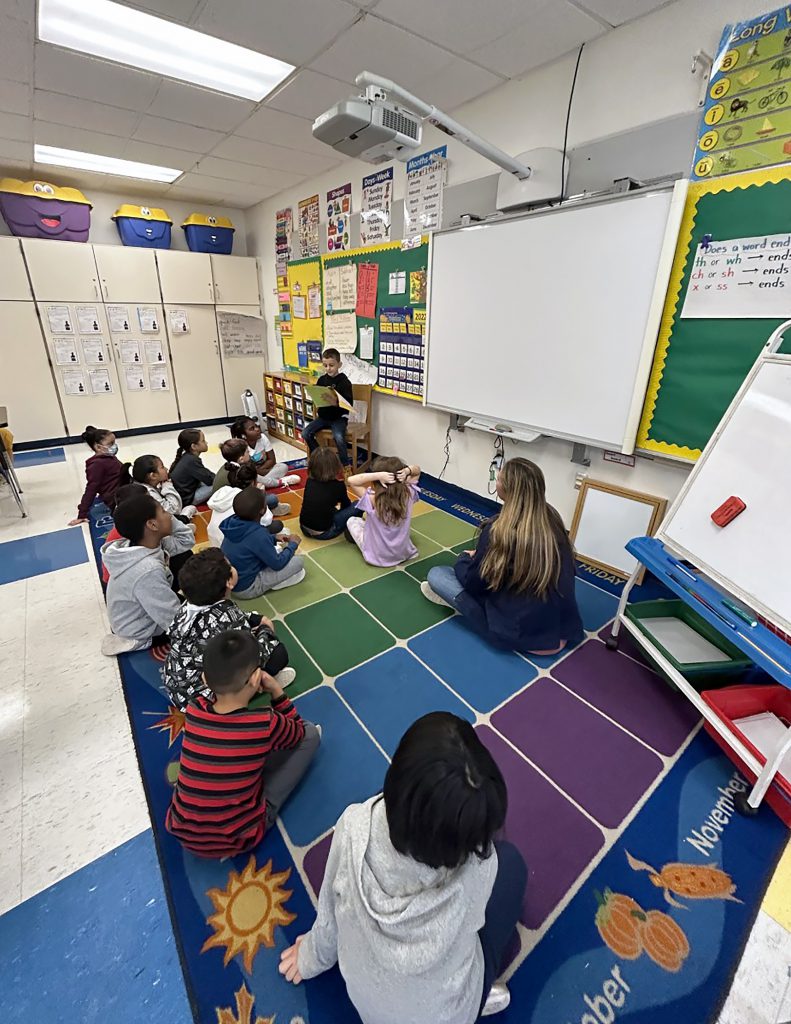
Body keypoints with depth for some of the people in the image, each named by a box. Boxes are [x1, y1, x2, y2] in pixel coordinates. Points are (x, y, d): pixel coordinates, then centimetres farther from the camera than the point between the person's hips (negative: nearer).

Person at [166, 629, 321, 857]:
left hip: (183, 833, 4)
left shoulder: (193, 711, -15)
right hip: (239, 839, -4)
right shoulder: (267, 723, -24)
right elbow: (298, 733, 0)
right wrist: (277, 692, -4)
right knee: (311, 732, -1)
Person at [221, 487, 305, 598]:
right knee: (298, 562, -8)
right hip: (246, 588, -8)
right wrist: (293, 544, -4)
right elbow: (277, 564, -18)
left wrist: (274, 538, 7)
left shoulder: (233, 521, -10)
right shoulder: (258, 534, -32)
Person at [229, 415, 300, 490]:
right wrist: (261, 471, -25)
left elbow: (272, 460, -8)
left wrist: (260, 469, -21)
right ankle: (281, 481, -29)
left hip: (265, 469, 3)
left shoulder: (263, 437, -11)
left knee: (283, 467, -19)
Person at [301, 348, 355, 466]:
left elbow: (349, 403, -20)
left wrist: (336, 403, -38)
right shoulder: (321, 380, 5)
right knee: (306, 433, -11)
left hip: (339, 417, -6)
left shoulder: (344, 381, -11)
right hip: (323, 416, 6)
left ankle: (345, 465, -11)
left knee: (338, 437, -32)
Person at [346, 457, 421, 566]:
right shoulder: (408, 493, -19)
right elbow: (417, 470, -3)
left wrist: (378, 475, -36)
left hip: (377, 557, -4)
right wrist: (407, 470, -25)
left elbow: (351, 480, -28)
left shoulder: (373, 499, -31)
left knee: (352, 521, 20)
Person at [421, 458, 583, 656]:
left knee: (436, 574, -1)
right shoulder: (552, 518, -5)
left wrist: (465, 558, 13)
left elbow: (473, 582, -11)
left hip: (521, 634, -6)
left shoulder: (498, 531, -24)